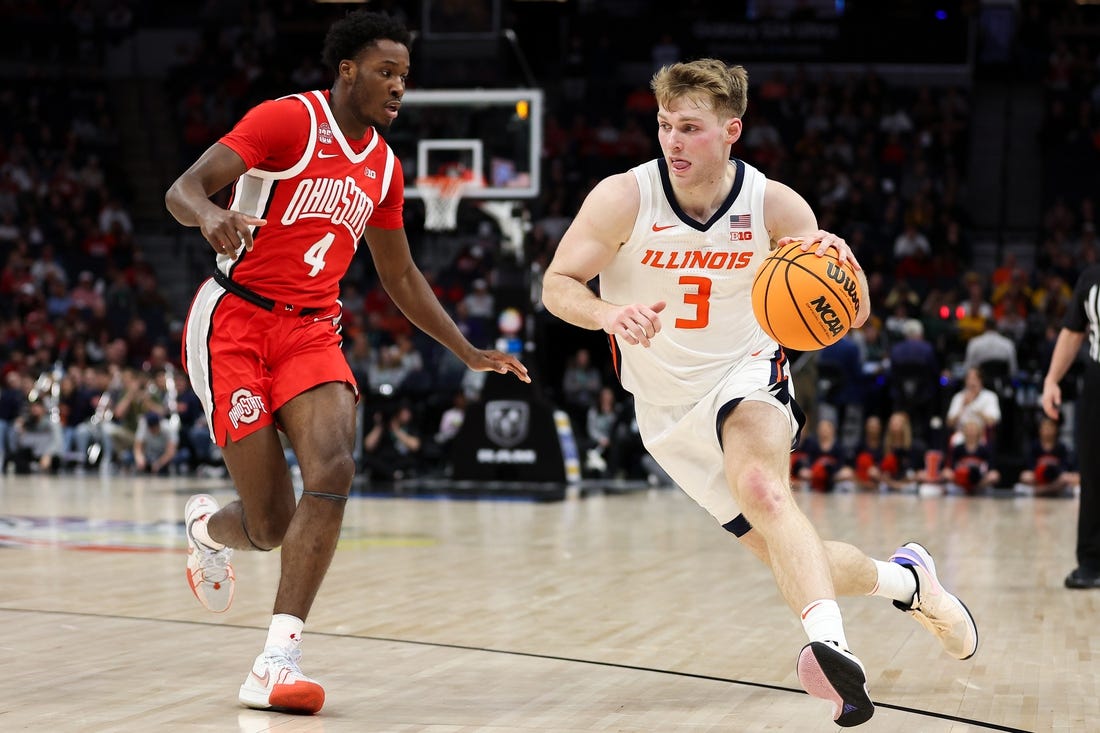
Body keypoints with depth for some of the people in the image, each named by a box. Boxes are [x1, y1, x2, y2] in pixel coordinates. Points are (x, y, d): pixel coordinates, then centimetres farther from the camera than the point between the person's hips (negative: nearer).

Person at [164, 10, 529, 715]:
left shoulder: (383, 166, 12)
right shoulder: (288, 120, -8)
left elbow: (401, 276, 25)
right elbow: (182, 189, -17)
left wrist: (471, 353, 21)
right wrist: (211, 215, -40)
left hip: (312, 330, 5)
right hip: (236, 319, -5)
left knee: (334, 466, -25)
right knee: (272, 526, -8)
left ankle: (278, 660, -26)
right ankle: (207, 525, 31)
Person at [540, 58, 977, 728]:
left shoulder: (774, 206, -13)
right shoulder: (625, 197, -16)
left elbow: (854, 315, -8)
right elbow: (556, 286, -13)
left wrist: (840, 263, -32)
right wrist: (609, 313, -35)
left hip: (746, 376, -2)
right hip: (668, 411, 2)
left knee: (761, 485, -36)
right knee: (786, 554, 2)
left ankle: (831, 644, -49)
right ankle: (905, 579, 29)